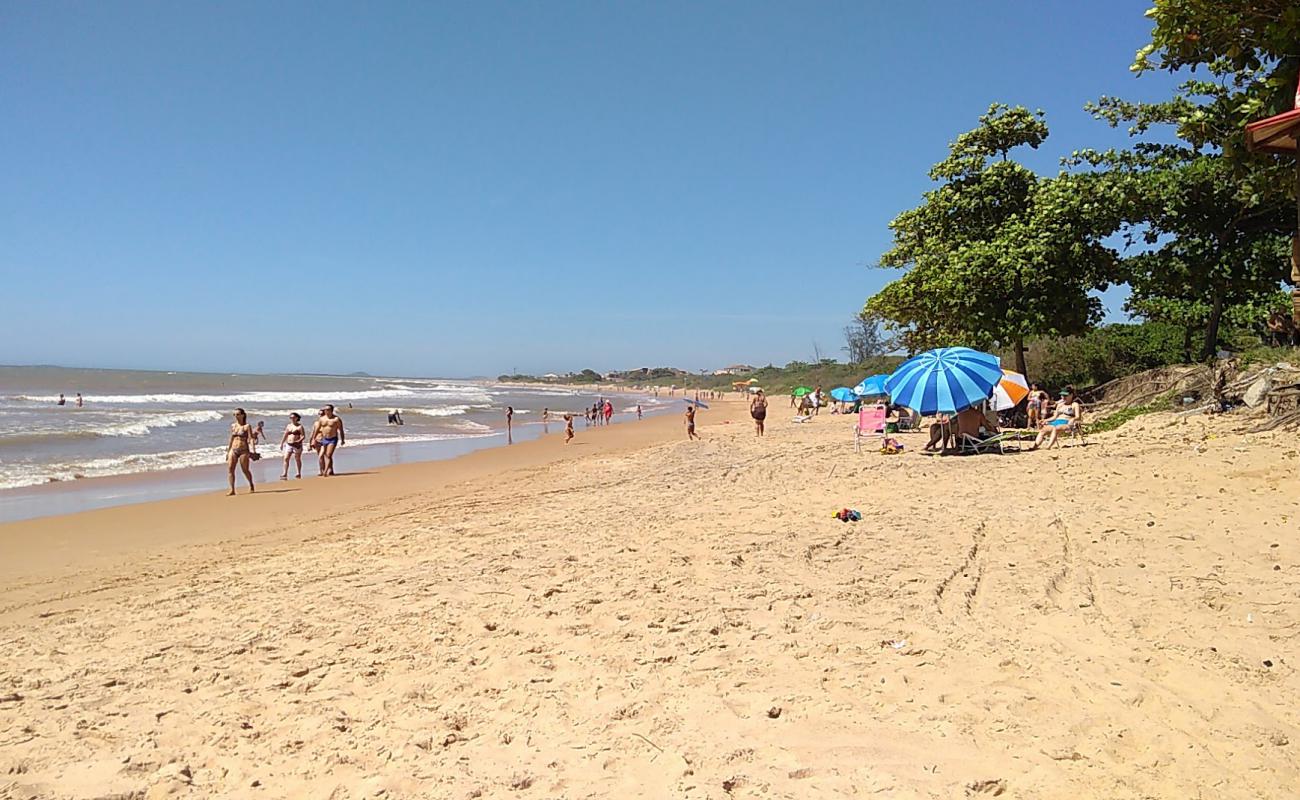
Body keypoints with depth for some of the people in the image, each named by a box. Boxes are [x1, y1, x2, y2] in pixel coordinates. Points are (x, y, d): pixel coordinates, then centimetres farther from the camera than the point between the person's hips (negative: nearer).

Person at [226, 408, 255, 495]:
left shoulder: (247, 426, -3)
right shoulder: (233, 425, 11)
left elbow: (251, 439, -9)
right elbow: (231, 439, 18)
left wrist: (252, 450, -19)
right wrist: (228, 451, 18)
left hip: (243, 450, -5)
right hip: (233, 450, 5)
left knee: (245, 470, 3)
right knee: (230, 469, -8)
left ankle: (251, 486, 26)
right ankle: (232, 490, -6)